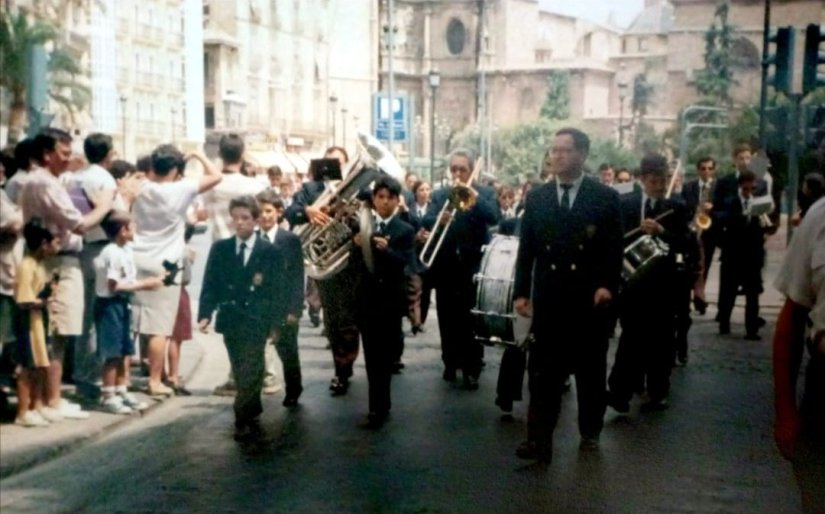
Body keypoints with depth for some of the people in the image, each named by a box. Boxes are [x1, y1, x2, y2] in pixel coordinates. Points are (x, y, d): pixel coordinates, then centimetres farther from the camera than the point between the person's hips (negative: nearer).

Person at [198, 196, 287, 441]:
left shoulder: (270, 252, -3)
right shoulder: (220, 248, 6)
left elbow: (277, 290, -2)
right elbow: (210, 285, 4)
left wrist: (276, 322, -9)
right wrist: (205, 314, -8)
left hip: (256, 322, -3)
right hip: (230, 320, 3)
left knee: (249, 374, -6)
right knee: (242, 375, 13)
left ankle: (243, 420, 0)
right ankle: (252, 415, 26)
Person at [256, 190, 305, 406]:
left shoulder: (291, 240, -4)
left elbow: (297, 277, -6)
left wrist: (294, 308, -13)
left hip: (284, 305, -1)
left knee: (288, 351, 12)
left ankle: (293, 390, 30)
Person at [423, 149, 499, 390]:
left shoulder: (485, 193, 4)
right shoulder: (439, 195, 9)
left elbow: (493, 218, -15)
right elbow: (426, 222, -7)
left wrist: (474, 194, -24)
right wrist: (438, 220, -29)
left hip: (473, 265, -2)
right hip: (446, 266, 2)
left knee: (472, 319, 0)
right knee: (448, 318, 9)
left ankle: (472, 368, 7)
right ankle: (451, 362, 22)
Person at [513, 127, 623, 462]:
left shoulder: (605, 197, 0)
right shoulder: (537, 197, 8)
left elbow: (614, 249, -4)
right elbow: (526, 248, 7)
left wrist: (607, 284, -17)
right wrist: (521, 291, 1)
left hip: (590, 297, -1)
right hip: (548, 297, 1)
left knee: (590, 368, 11)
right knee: (542, 370, -4)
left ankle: (590, 432, 27)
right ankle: (539, 440, -4)